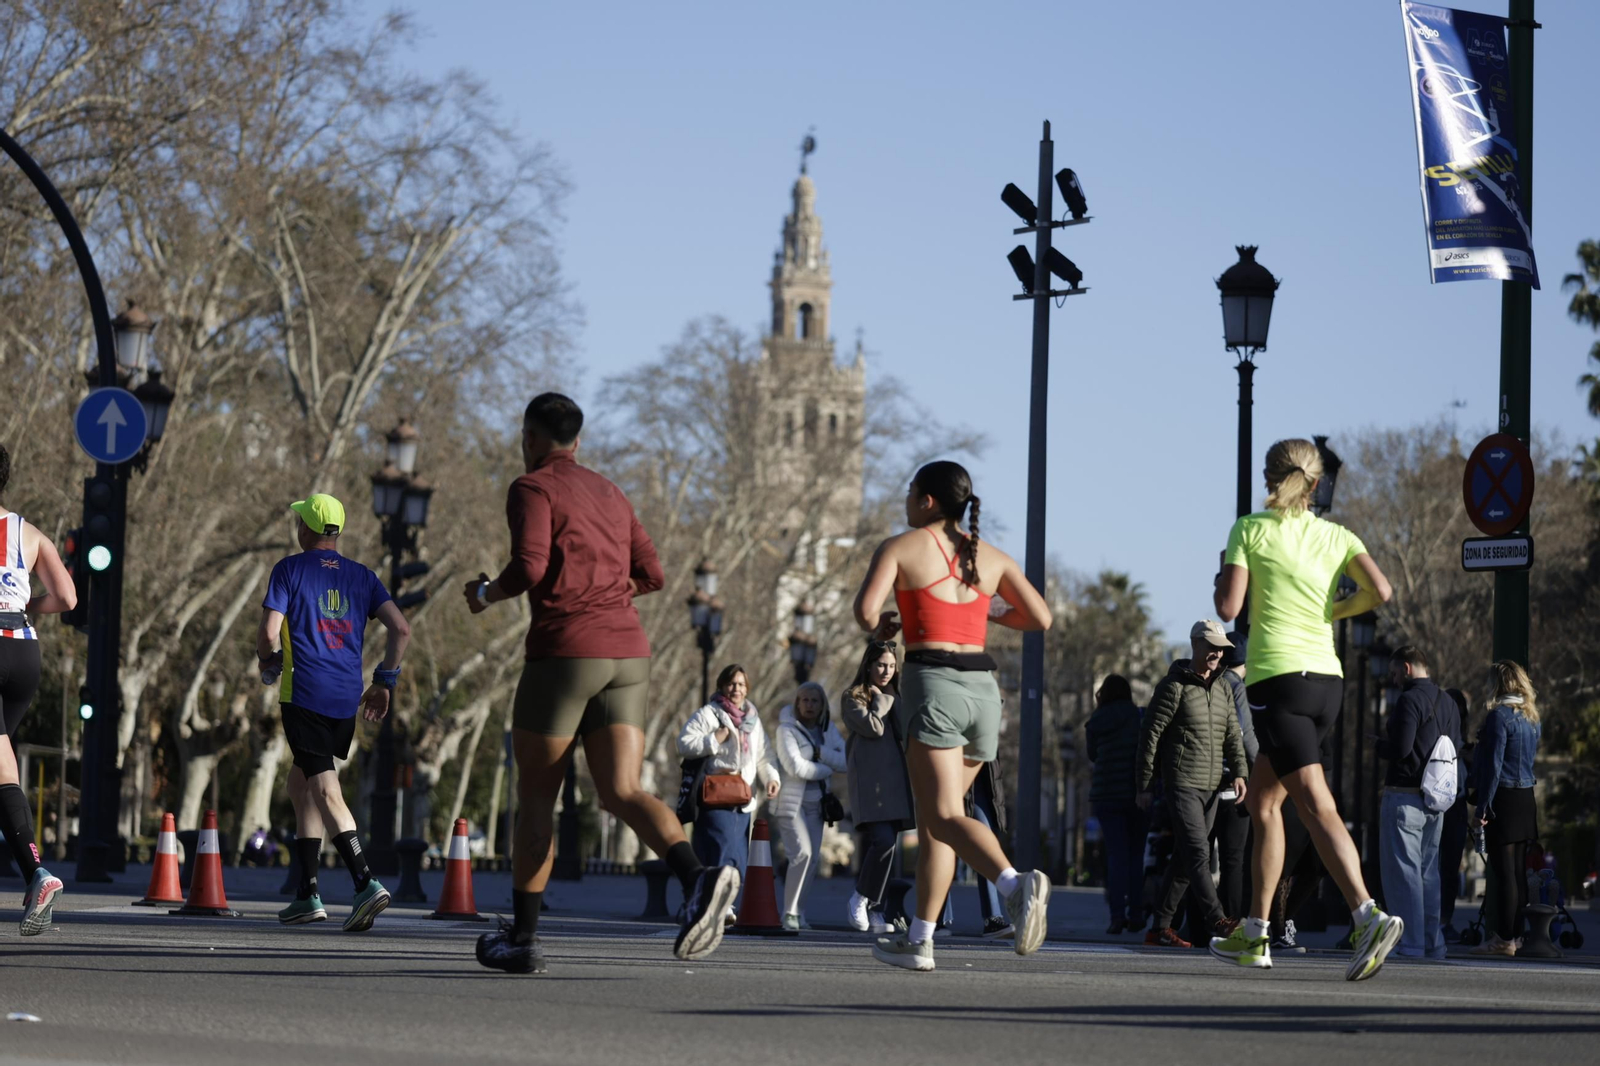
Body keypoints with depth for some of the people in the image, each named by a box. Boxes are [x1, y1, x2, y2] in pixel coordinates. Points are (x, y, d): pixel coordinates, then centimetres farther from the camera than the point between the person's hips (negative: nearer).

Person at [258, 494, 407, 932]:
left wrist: (269, 666, 13)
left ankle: (366, 883, -28)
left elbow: (269, 632, -8)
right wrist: (384, 682, 13)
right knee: (301, 782, 19)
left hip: (305, 695, -5)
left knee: (326, 792, -11)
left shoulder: (290, 570, 0)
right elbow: (401, 629, 5)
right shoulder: (361, 576, 13)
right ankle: (307, 893, 17)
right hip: (347, 699, 5)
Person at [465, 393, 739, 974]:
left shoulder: (532, 488, -1)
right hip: (628, 651, 6)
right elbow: (650, 574, 18)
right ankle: (698, 878, -31)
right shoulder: (610, 493, 21)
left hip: (565, 649, -6)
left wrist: (485, 593, 5)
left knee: (535, 796, 7)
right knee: (621, 792, -4)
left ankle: (522, 937, 10)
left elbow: (528, 569, -14)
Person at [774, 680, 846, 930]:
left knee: (814, 858, 1)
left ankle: (799, 912, 8)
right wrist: (828, 768, -5)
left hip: (816, 803, 6)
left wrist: (821, 753, -13)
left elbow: (847, 761, 0)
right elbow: (795, 767, -16)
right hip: (791, 801, -6)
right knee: (802, 853, -18)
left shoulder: (828, 730, 12)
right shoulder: (787, 729, -4)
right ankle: (790, 913, -12)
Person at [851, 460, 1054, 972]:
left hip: (935, 684, -6)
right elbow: (1041, 619, 14)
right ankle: (919, 940, 14)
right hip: (983, 687, 6)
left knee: (945, 816, -14)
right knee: (931, 819, 14)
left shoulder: (901, 547, 1)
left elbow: (865, 610, -12)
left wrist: (879, 627, 11)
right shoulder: (992, 558, 14)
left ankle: (1016, 885, -41)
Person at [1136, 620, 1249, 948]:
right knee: (1197, 852, -17)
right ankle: (1216, 920, -26)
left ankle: (1161, 927, 12)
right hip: (1181, 783, -7)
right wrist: (1144, 786, -7)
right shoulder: (1174, 685, -5)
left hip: (1212, 786, 7)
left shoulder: (1222, 688, 15)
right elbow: (1150, 734, -5)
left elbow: (1232, 733, 18)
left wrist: (1238, 771, 1)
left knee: (1185, 858, 7)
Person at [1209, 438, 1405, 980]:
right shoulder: (1336, 536, 10)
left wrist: (1222, 577, 13)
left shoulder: (1250, 529, -1)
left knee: (1316, 805, -13)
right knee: (1262, 799, 18)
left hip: (1277, 676, -6)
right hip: (1327, 679, 6)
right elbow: (1379, 591, -4)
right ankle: (1254, 933, 20)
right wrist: (1336, 610, 14)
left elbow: (1229, 607, -8)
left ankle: (1368, 916, -31)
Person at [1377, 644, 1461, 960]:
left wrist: (1379, 745, 2)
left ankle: (1411, 944, -9)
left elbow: (1399, 750, -19)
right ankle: (1433, 944, 14)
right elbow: (1456, 749, 17)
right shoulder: (1447, 703, 15)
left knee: (1402, 872, -5)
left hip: (1405, 796, -8)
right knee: (1428, 872, 14)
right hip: (1436, 800, 9)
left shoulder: (1410, 700, -12)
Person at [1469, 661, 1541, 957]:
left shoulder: (1500, 715, -13)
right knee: (1518, 870, 12)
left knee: (1503, 870, -7)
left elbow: (1493, 763, -16)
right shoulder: (1531, 717, 12)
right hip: (1526, 799, 8)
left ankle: (1504, 939, -7)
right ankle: (1515, 934, 16)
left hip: (1503, 799, -8)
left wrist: (1483, 805, -14)